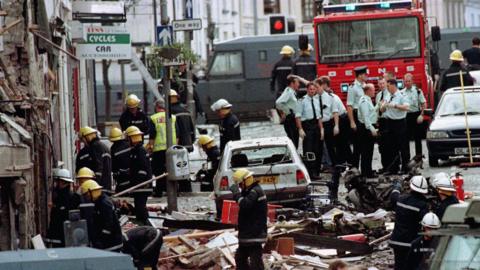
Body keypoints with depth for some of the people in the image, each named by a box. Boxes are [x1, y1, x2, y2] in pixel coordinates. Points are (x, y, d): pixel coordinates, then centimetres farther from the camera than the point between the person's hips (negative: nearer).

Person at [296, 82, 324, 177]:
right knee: (308, 150, -9)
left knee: (317, 150, 8)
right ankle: (309, 172, -7)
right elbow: (298, 116, -9)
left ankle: (316, 172, 15)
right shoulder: (302, 101, -5)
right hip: (307, 125, -6)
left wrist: (321, 129, 11)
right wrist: (300, 129, -16)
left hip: (316, 126, 6)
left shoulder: (317, 101, 14)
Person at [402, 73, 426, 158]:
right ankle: (406, 157, 11)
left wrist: (421, 115, -12)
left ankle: (418, 155, 11)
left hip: (415, 115, -3)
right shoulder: (402, 92, 7)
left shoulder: (418, 91, -3)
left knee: (417, 138, 3)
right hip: (405, 115, 3)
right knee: (406, 138, 5)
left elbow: (423, 104, -3)